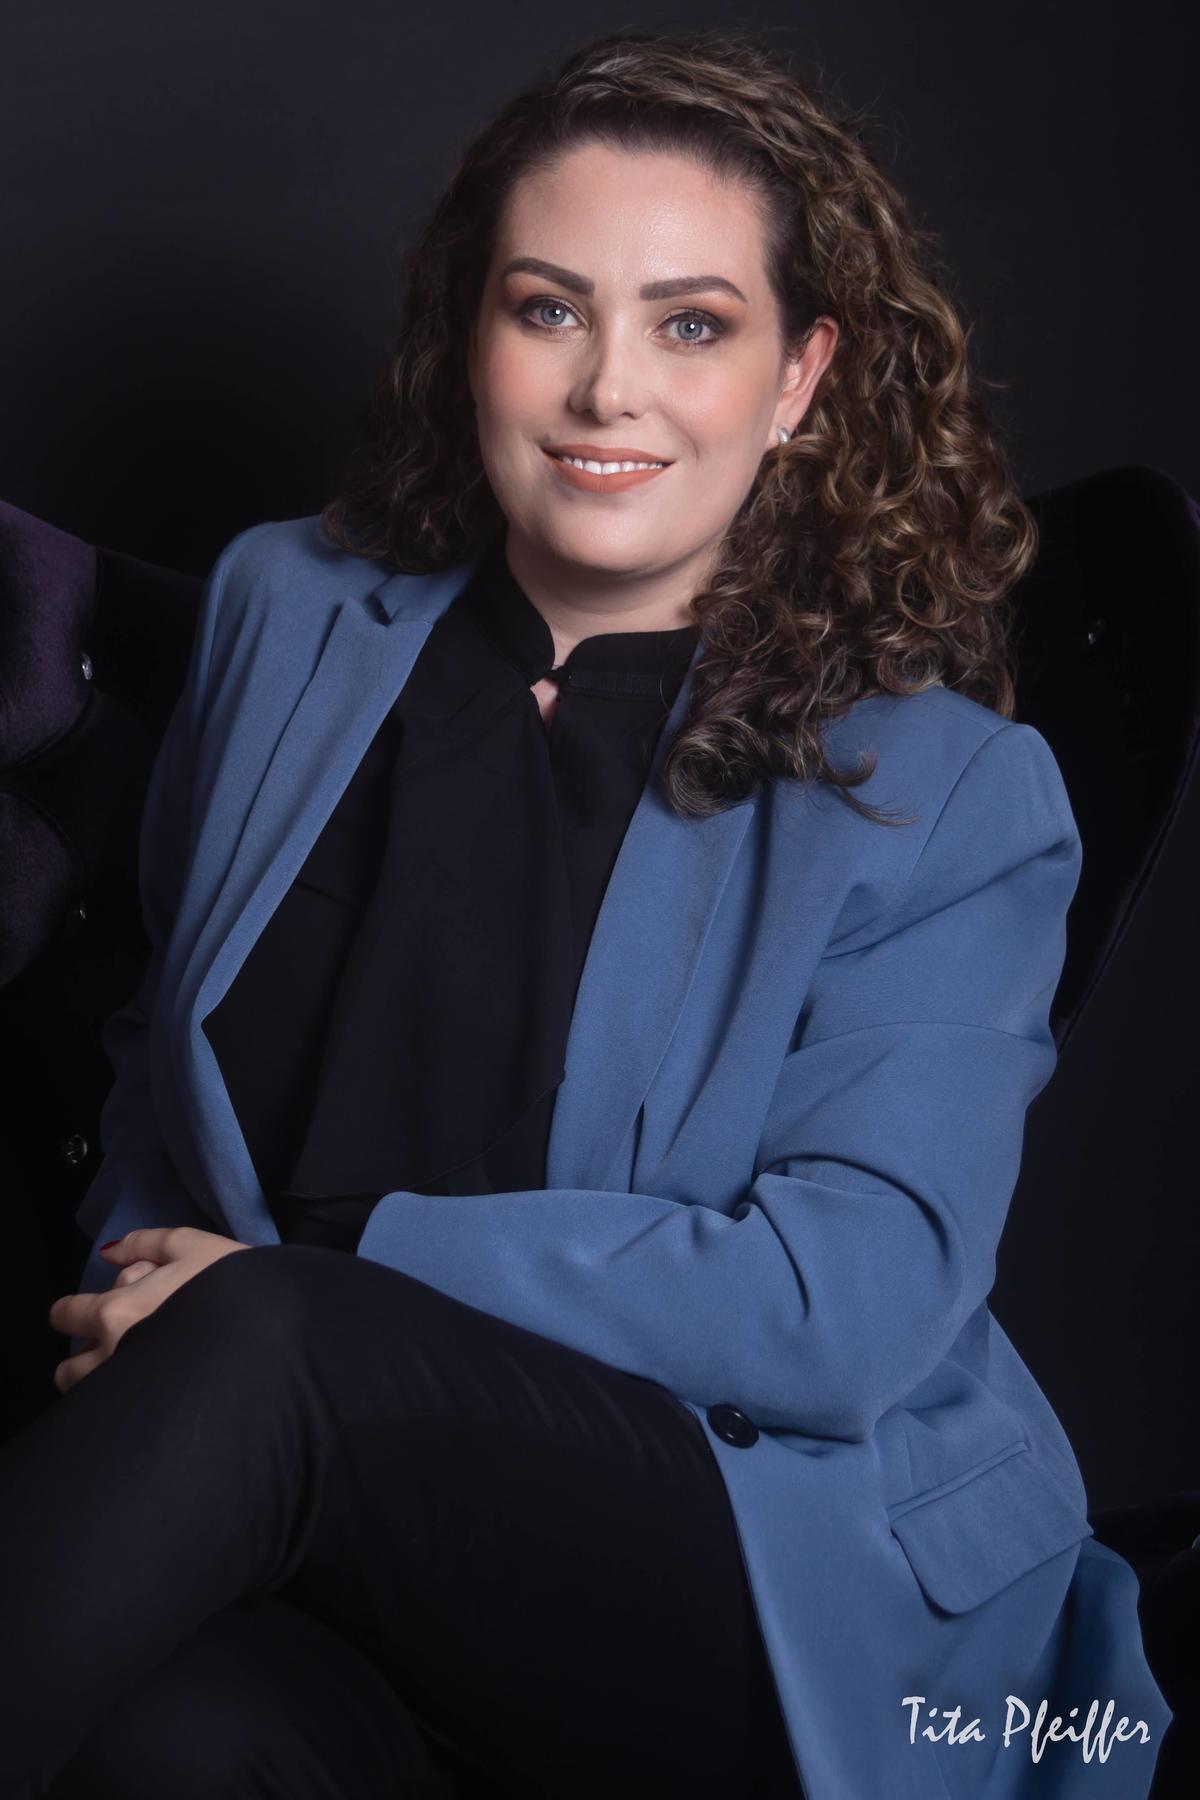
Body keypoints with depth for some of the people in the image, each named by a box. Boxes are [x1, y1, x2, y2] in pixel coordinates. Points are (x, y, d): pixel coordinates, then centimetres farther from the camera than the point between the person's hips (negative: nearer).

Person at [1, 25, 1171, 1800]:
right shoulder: (290, 611, 10)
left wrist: (312, 1269, -15)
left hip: (791, 1594, -2)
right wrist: (143, 1289, -3)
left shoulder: (944, 794, -4)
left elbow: (859, 1300, -14)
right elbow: (162, 1059, 19)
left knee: (260, 1340, -33)